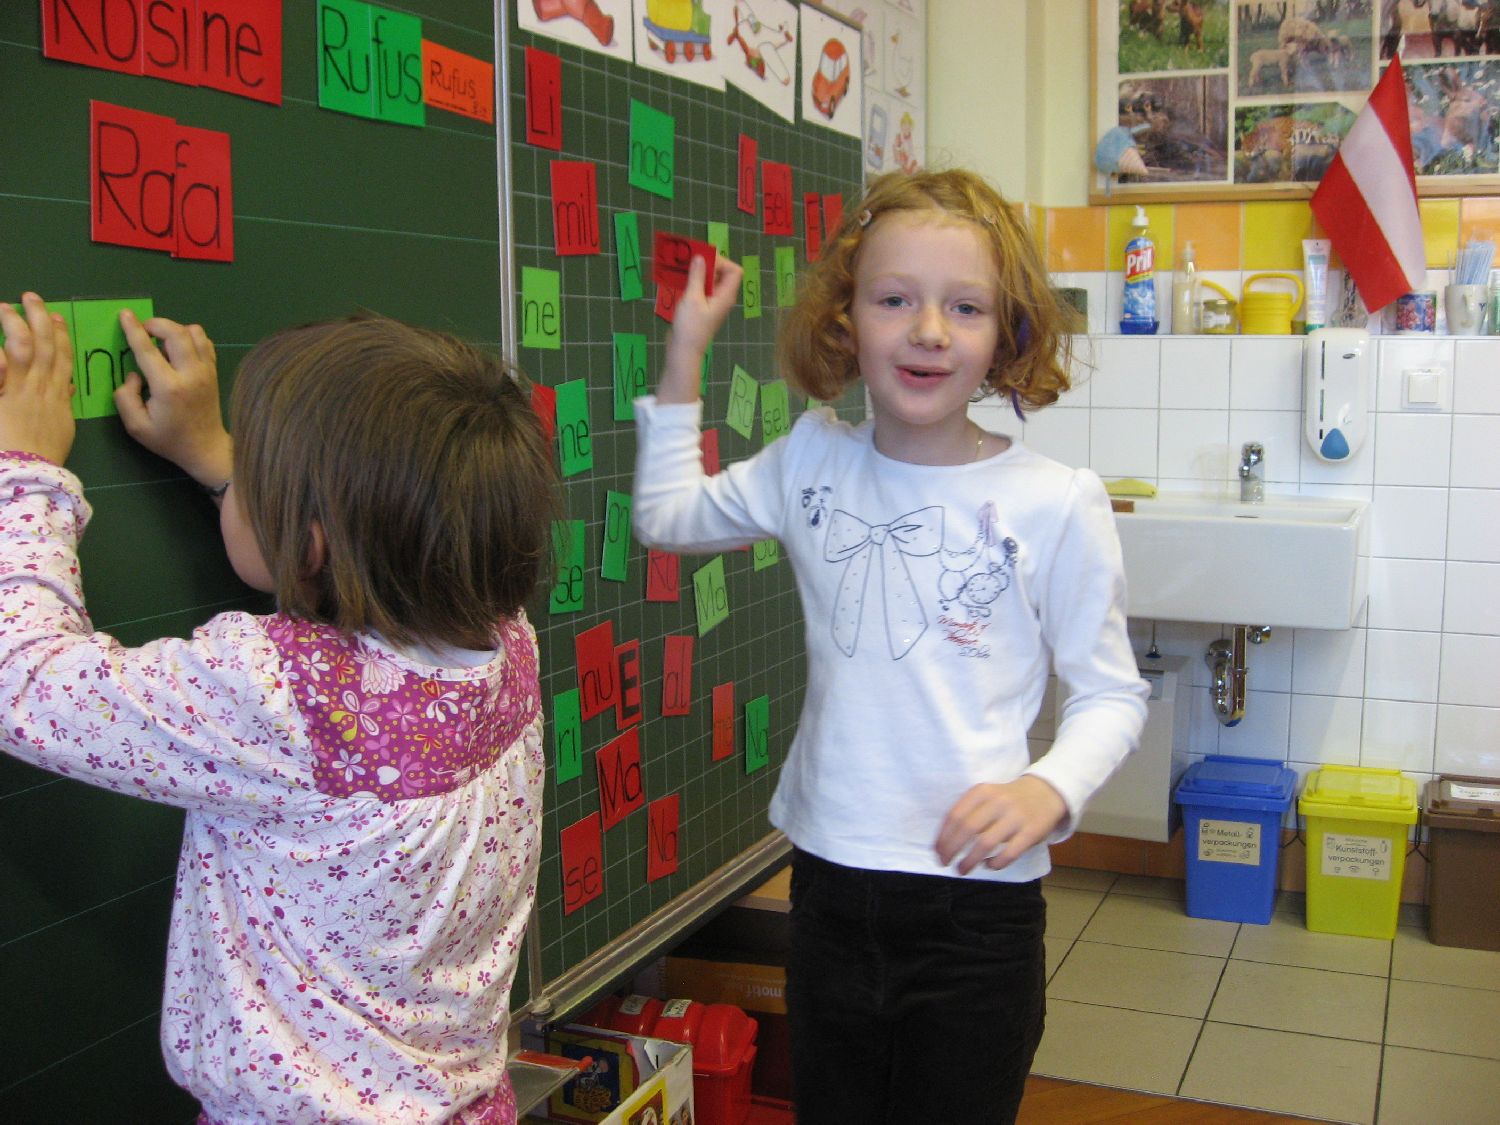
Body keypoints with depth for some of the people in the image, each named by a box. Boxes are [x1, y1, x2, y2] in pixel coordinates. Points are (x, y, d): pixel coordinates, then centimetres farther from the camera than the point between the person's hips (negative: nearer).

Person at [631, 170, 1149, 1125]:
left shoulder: (1056, 503, -11)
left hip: (976, 902, -3)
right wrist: (686, 350, 9)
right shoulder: (812, 460, 1)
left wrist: (1048, 791, -23)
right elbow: (668, 516, 16)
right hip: (830, 878, 4)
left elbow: (1111, 693, -3)